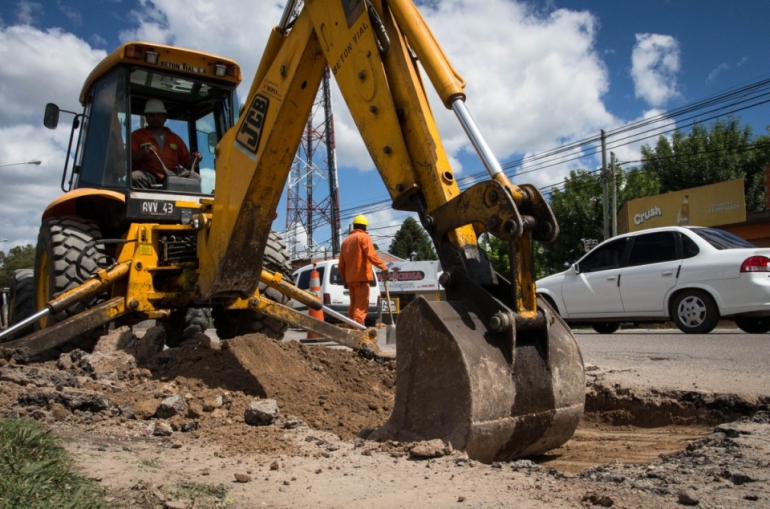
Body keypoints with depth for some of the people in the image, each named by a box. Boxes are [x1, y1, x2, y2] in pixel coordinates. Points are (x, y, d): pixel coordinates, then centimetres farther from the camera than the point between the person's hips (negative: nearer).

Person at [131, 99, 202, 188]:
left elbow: (186, 162, 23)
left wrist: (194, 159, -1)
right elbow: (129, 157, 3)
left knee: (195, 177, -23)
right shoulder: (137, 135, 17)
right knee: (135, 176, -36)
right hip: (148, 176, -2)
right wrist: (143, 152, -17)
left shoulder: (175, 138, 26)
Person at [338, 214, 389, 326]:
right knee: (361, 306, -9)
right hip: (361, 277, -7)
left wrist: (344, 280, 24)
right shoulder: (363, 237, -3)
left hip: (350, 278, 7)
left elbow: (341, 265, 18)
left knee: (353, 305, 14)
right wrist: (383, 267, -22)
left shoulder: (346, 241, 19)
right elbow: (371, 255, -20)